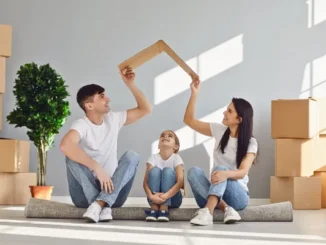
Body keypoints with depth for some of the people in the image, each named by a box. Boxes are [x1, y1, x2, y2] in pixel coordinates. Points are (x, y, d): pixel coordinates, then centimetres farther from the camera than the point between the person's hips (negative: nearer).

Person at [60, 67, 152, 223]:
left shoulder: (113, 119, 6)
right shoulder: (81, 125, -13)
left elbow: (146, 109, 10)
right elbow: (65, 146, -35)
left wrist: (130, 84, -1)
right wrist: (97, 168, -39)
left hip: (112, 191, 4)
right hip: (85, 195, -4)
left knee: (132, 156, -20)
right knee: (72, 156, -28)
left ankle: (100, 203, -36)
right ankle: (104, 207, -34)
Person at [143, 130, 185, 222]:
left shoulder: (176, 158, -8)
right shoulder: (154, 157, -5)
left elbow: (180, 182, -20)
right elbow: (145, 182, -14)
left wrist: (166, 195, -36)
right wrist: (151, 196, -34)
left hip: (172, 197, -1)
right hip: (155, 197, 1)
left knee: (168, 171, -23)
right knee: (155, 170, -21)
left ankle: (164, 209, -28)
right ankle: (154, 208, -26)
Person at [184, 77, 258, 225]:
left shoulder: (250, 143, -8)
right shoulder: (219, 131, 5)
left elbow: (242, 172, -22)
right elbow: (189, 120, 7)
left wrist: (226, 174, -45)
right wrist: (194, 94, -3)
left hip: (237, 196, -4)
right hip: (214, 192, 4)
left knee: (221, 169, -34)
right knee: (194, 171, -27)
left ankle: (208, 211, -56)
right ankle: (226, 209, -41)